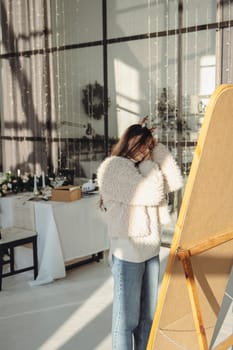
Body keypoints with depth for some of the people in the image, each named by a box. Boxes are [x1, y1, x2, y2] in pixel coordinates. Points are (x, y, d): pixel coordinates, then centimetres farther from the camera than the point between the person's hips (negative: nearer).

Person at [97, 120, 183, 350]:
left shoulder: (142, 168, 10)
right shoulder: (113, 168, -14)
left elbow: (175, 183, 4)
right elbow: (153, 195, -20)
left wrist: (159, 150, 2)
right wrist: (150, 162, -6)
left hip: (151, 250, 8)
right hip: (128, 252, -8)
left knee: (148, 315, 18)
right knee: (127, 317, 4)